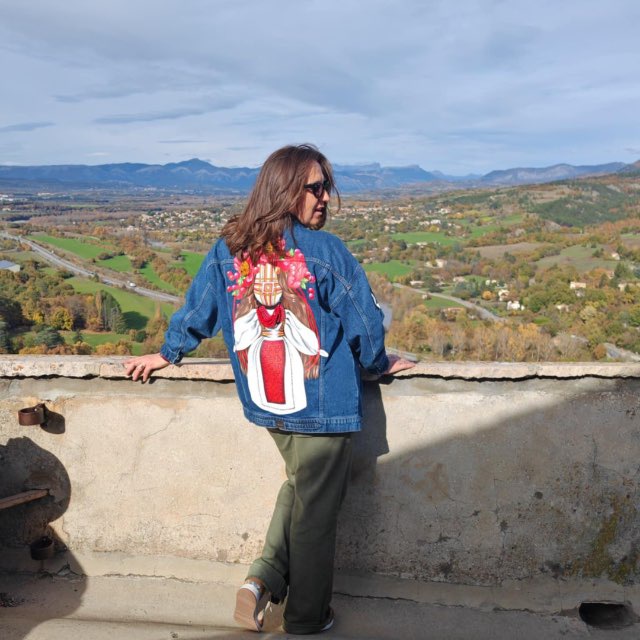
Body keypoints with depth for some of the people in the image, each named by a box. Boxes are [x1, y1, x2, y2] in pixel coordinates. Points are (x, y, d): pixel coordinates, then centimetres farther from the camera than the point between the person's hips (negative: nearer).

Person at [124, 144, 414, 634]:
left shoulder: (228, 250, -2)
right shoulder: (325, 251, -15)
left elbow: (197, 309, 9)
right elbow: (364, 320, -8)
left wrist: (167, 354, 26)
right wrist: (379, 364, 11)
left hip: (264, 403, 5)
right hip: (322, 406, -5)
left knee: (299, 485, 28)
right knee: (315, 510, 11)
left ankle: (265, 576, 19)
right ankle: (307, 617, 28)